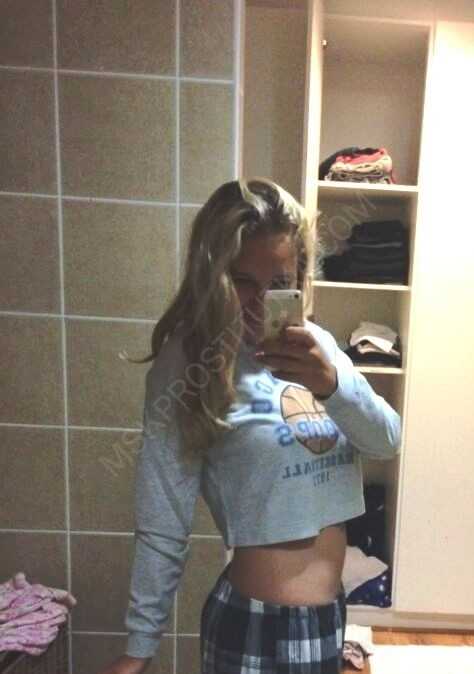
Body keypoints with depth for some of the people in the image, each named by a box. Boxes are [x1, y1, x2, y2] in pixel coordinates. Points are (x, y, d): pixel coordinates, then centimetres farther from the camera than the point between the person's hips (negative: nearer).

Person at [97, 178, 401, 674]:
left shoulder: (318, 344, -2)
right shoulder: (188, 364, -19)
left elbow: (388, 442, -8)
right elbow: (162, 529, -15)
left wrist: (332, 382, -26)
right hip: (256, 623, -5)